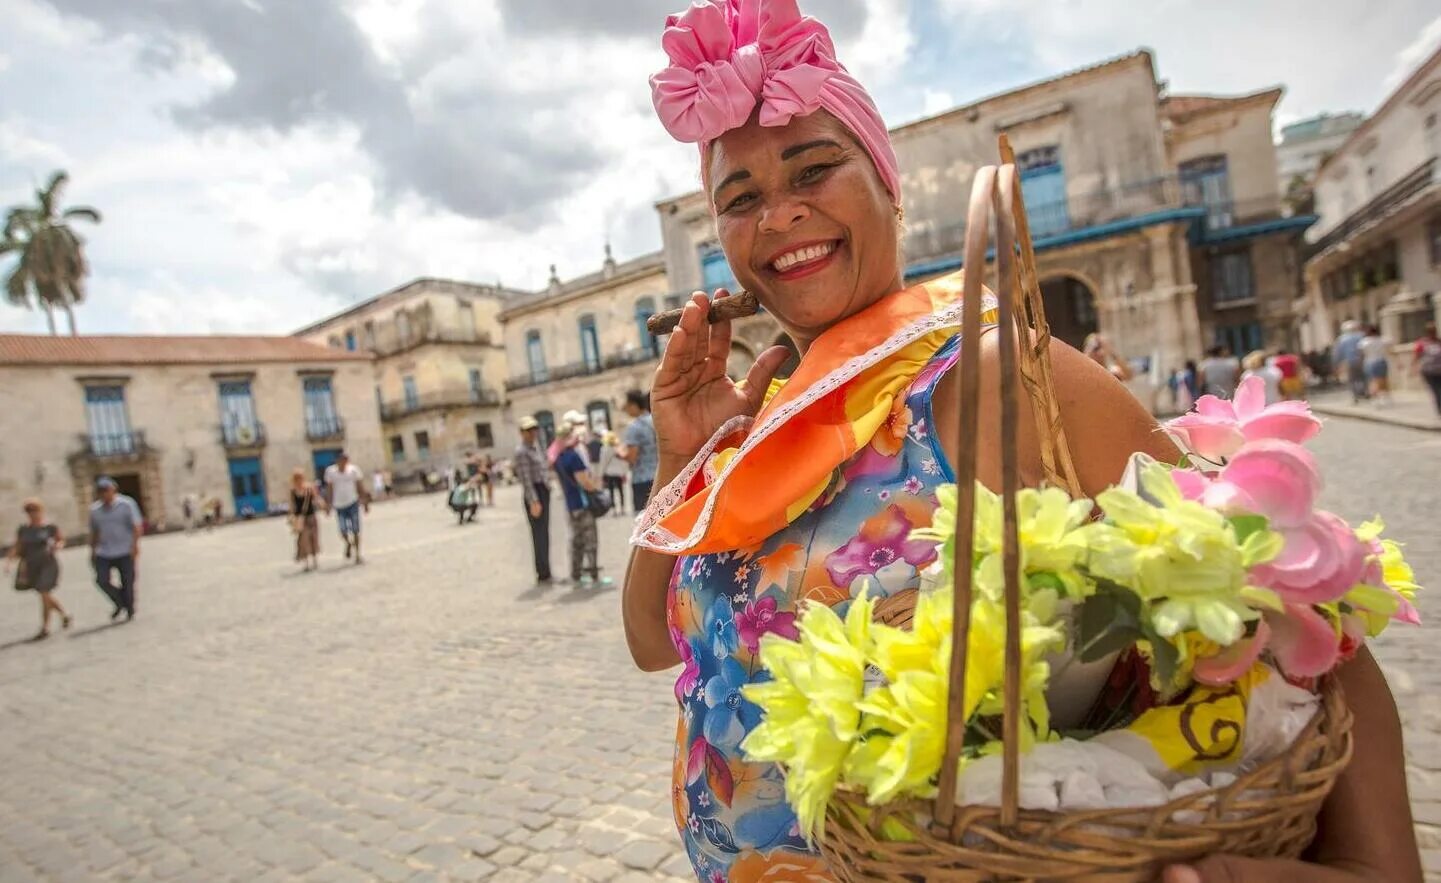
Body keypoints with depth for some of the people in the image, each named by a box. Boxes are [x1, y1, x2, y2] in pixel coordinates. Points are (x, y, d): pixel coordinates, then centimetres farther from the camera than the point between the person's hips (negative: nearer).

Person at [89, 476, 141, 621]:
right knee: (101, 580, -10)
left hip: (125, 551, -4)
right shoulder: (95, 509, 9)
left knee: (127, 583, 1)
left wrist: (135, 544, -20)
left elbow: (137, 526, -10)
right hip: (104, 553, 4)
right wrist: (93, 551, 17)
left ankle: (129, 611, 19)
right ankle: (120, 604, 14)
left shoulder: (127, 504, -4)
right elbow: (94, 532, 18)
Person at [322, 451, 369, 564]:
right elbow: (329, 489, 5)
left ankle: (357, 555, 10)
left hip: (352, 503, -1)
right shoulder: (330, 471, -2)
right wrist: (329, 504, 5)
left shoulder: (353, 470, -3)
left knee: (355, 530, 0)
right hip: (339, 505, 1)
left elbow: (361, 487, 1)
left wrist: (365, 502, 2)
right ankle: (348, 544, 32)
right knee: (343, 531, -3)